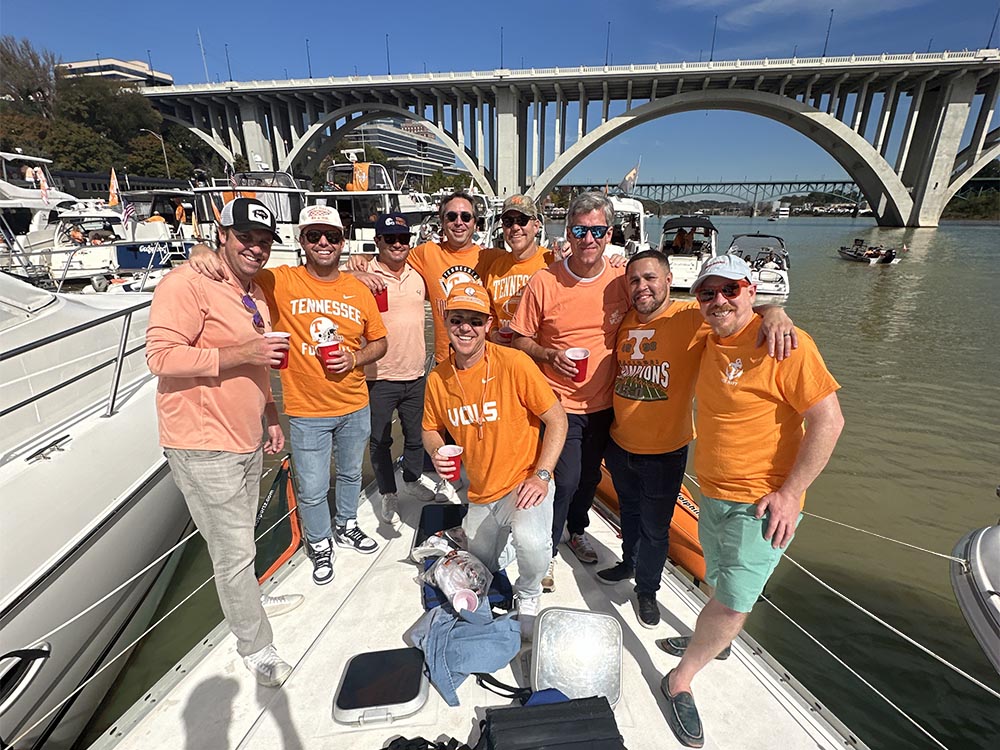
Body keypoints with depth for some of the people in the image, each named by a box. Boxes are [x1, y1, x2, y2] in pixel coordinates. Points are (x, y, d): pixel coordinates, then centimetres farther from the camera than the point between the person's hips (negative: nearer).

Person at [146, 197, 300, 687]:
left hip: (247, 442, 8)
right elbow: (161, 355, -21)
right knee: (235, 551, 2)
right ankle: (256, 646, 21)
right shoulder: (187, 284, -13)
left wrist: (271, 417, 19)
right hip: (204, 446, -8)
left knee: (239, 541, 24)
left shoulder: (255, 294, 15)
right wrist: (240, 353, -26)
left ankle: (244, 600, 47)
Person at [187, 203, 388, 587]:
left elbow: (378, 342, 7)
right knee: (312, 489, 9)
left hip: (355, 407, 3)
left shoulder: (358, 289, -1)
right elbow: (233, 271, -7)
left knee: (350, 473, 23)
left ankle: (346, 526, 50)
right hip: (306, 411, -3)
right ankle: (319, 545, 38)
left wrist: (354, 359, -11)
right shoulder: (279, 282, -10)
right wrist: (202, 251, -28)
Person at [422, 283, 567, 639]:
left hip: (523, 482, -5)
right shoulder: (438, 378, -6)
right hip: (480, 494, 5)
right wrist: (437, 454, -13)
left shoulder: (514, 363, -20)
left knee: (531, 543, -34)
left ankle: (527, 596, 1)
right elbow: (431, 429, 9)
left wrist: (541, 475, -22)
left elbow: (557, 420, -15)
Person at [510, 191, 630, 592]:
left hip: (604, 402, 4)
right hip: (560, 403, -3)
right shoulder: (544, 281, -12)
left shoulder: (622, 280, -6)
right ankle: (545, 551, 23)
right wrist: (550, 355, -21)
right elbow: (521, 339, -5)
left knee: (589, 475, 20)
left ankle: (577, 530, 47)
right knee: (565, 479, -3)